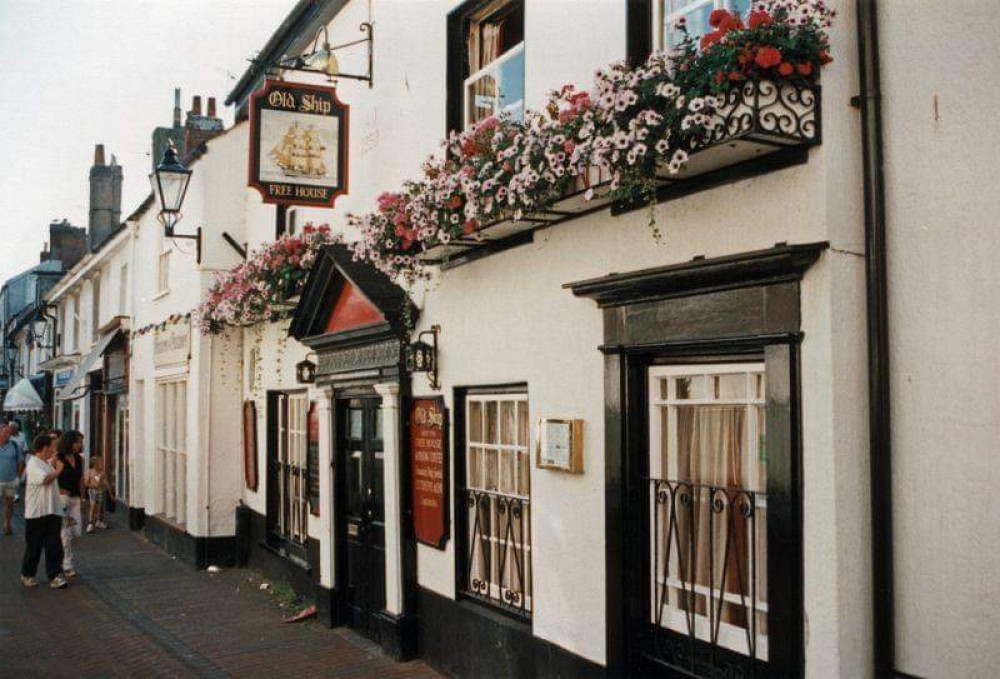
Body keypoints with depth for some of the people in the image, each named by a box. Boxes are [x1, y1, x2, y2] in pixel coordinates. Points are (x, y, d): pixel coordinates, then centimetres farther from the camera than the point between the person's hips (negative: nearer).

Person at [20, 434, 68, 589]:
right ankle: (27, 575, 23)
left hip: (53, 511, 7)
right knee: (34, 546, 6)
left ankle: (55, 576, 1)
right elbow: (45, 479, -25)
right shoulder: (33, 463, -11)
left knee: (54, 546, 1)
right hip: (36, 513, -7)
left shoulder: (48, 463, 15)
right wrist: (58, 470, -10)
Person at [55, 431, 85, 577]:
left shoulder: (79, 459, 8)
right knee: (66, 533, -3)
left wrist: (81, 498, 16)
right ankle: (67, 565, 7)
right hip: (61, 497, -6)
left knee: (76, 532, 5)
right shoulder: (58, 459, -9)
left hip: (75, 499, 6)